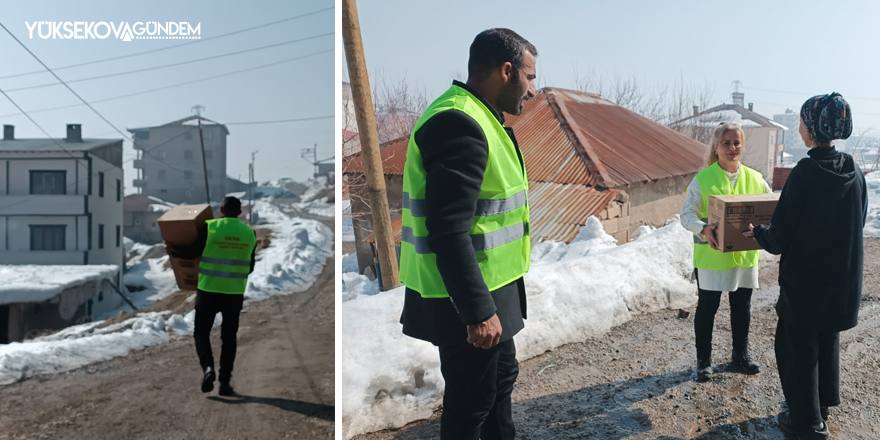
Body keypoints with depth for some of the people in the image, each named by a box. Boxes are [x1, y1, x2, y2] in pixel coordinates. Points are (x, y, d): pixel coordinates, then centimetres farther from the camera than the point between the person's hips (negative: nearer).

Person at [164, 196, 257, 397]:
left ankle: (207, 367, -9)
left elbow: (193, 252, -3)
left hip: (209, 290, -2)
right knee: (229, 337, 11)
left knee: (202, 332, 12)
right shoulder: (249, 233, 3)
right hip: (235, 292, 2)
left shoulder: (209, 227, -7)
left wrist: (172, 251, 15)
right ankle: (225, 382, 9)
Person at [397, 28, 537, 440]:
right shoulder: (459, 125, -21)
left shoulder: (473, 118, 13)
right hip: (467, 301, -10)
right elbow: (448, 230, -27)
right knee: (472, 399, 5)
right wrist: (478, 310, -26)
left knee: (501, 377, 25)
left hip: (489, 289, 11)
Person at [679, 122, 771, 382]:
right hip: (711, 257, -4)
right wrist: (704, 229, -32)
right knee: (707, 308, 7)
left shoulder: (754, 178, 2)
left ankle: (741, 355, 34)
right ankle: (704, 361, 21)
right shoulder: (703, 179, -10)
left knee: (742, 307, 15)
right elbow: (687, 214, -12)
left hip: (745, 255, 4)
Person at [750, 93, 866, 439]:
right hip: (843, 278, 7)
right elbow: (856, 223, 11)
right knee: (828, 340, 23)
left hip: (805, 278, -7)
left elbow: (780, 238, -18)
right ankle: (823, 404, 39)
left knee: (797, 345, 8)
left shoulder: (805, 173, -21)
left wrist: (757, 232, 2)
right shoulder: (854, 172, -2)